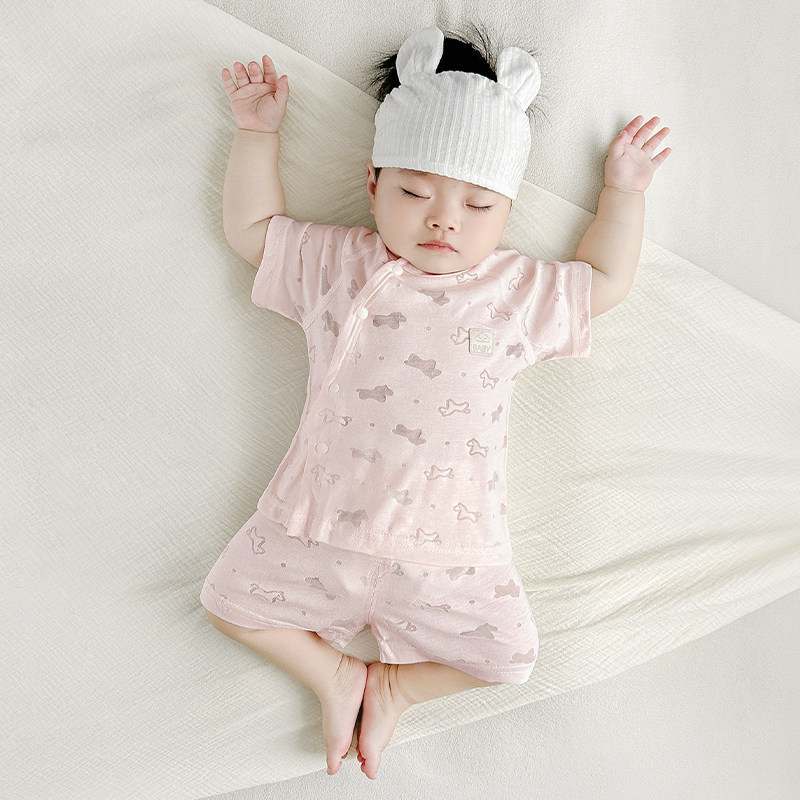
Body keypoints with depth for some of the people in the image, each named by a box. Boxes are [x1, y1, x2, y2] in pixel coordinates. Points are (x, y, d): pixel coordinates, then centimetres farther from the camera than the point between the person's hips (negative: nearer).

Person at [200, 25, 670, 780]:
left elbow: (604, 281, 17)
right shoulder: (333, 262, 1)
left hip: (446, 546, 0)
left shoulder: (522, 290, 2)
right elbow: (250, 227, 13)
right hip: (319, 524, 1)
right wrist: (257, 132, 9)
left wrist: (623, 190, 13)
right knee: (230, 597, 2)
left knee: (506, 655, -2)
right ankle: (333, 674, 21)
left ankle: (392, 684, 21)